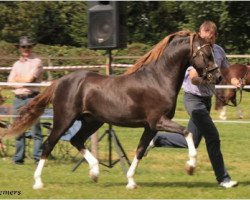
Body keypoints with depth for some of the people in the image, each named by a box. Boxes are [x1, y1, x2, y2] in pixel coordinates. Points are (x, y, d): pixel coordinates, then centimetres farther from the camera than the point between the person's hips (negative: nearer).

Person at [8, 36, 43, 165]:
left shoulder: (36, 62, -2)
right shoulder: (17, 64, 17)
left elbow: (30, 79, -12)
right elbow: (10, 81, 7)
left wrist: (17, 79, 4)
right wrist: (24, 81, -8)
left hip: (32, 98, -6)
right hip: (18, 99, 6)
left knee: (35, 130, -8)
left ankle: (38, 157, -9)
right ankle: (18, 158, 12)